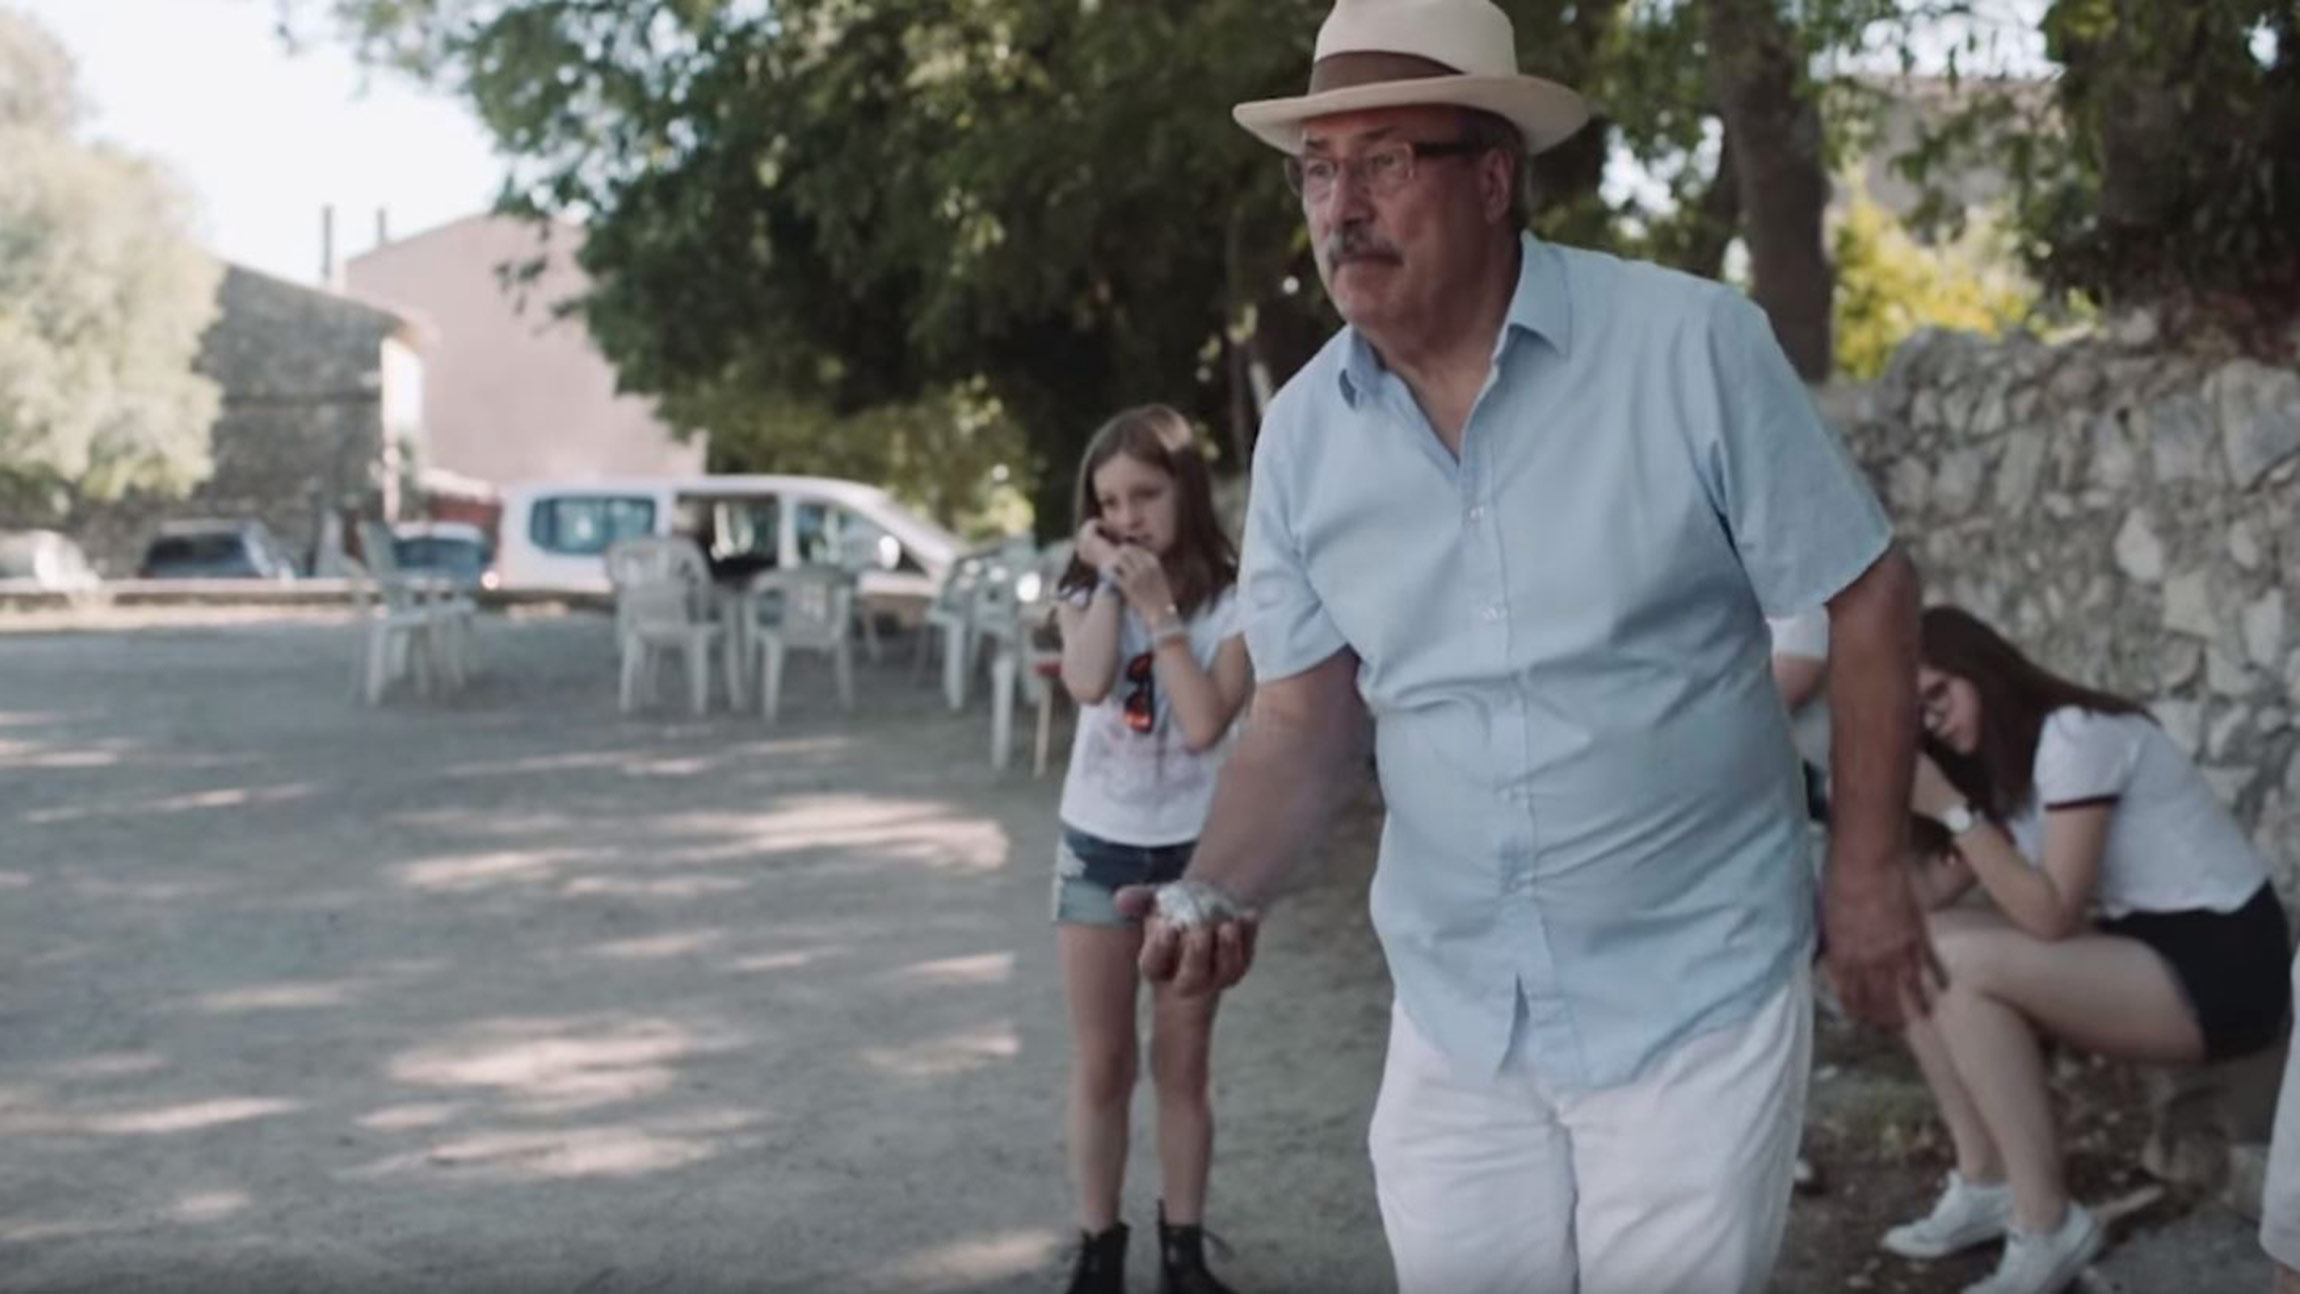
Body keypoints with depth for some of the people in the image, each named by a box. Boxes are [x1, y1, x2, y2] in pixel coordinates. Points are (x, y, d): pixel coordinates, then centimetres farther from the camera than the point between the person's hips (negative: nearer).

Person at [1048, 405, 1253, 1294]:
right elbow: (1087, 683, -21)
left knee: (1182, 1063, 8)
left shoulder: (1231, 603, -8)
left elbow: (1205, 724, -21)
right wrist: (1110, 583, -16)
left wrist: (1157, 607, -19)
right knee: (1100, 1064, 7)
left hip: (1194, 852, -2)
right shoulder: (1086, 594, 0)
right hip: (1099, 847, 2)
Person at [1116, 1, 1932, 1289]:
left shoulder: (1693, 345, -15)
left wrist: (1869, 867, -5)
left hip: (1695, 999, -4)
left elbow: (1866, 594, -7)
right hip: (1454, 1016, 4)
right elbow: (1305, 718, 2)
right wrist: (1220, 890, -15)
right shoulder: (1303, 433, -2)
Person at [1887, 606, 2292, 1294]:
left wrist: (1951, 809, -23)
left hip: (2219, 968, -9)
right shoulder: (2007, 760, 12)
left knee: (1962, 964, -25)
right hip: (2135, 944, 9)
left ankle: (2046, 1224, -18)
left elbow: (2050, 916, -24)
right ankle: (1986, 1182, 0)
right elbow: (1935, 895, 2)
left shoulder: (2076, 734, -16)